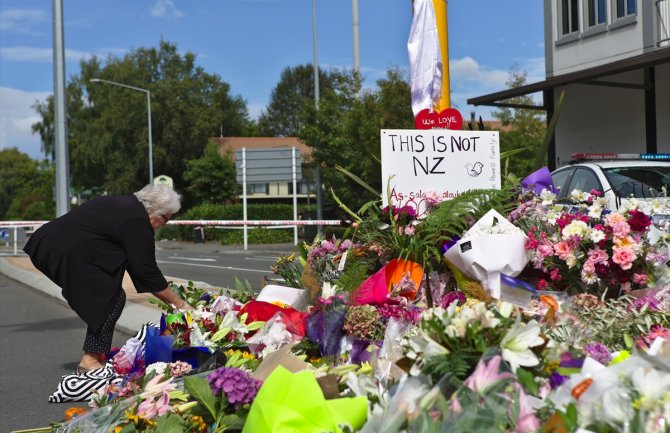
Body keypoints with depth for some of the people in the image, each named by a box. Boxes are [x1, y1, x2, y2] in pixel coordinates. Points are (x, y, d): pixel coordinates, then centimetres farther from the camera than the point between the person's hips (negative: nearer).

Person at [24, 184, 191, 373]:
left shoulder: (125, 203, 16)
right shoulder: (137, 222, -14)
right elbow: (146, 271, -11)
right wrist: (179, 303, -3)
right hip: (65, 252, -10)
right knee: (112, 298, -7)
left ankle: (95, 355, 16)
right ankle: (90, 361, -5)